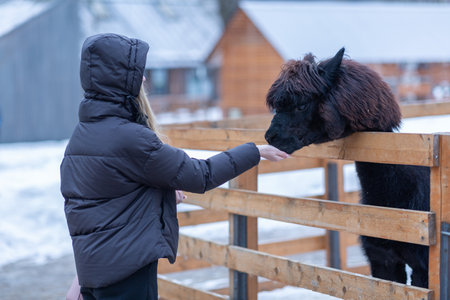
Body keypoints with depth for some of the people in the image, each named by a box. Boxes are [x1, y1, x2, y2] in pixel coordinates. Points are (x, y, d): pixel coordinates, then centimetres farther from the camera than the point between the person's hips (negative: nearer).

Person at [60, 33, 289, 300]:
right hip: (126, 267, -9)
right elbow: (199, 176, -14)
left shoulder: (80, 135, 7)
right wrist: (254, 152, -2)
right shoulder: (129, 137, -20)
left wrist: (162, 189, 16)